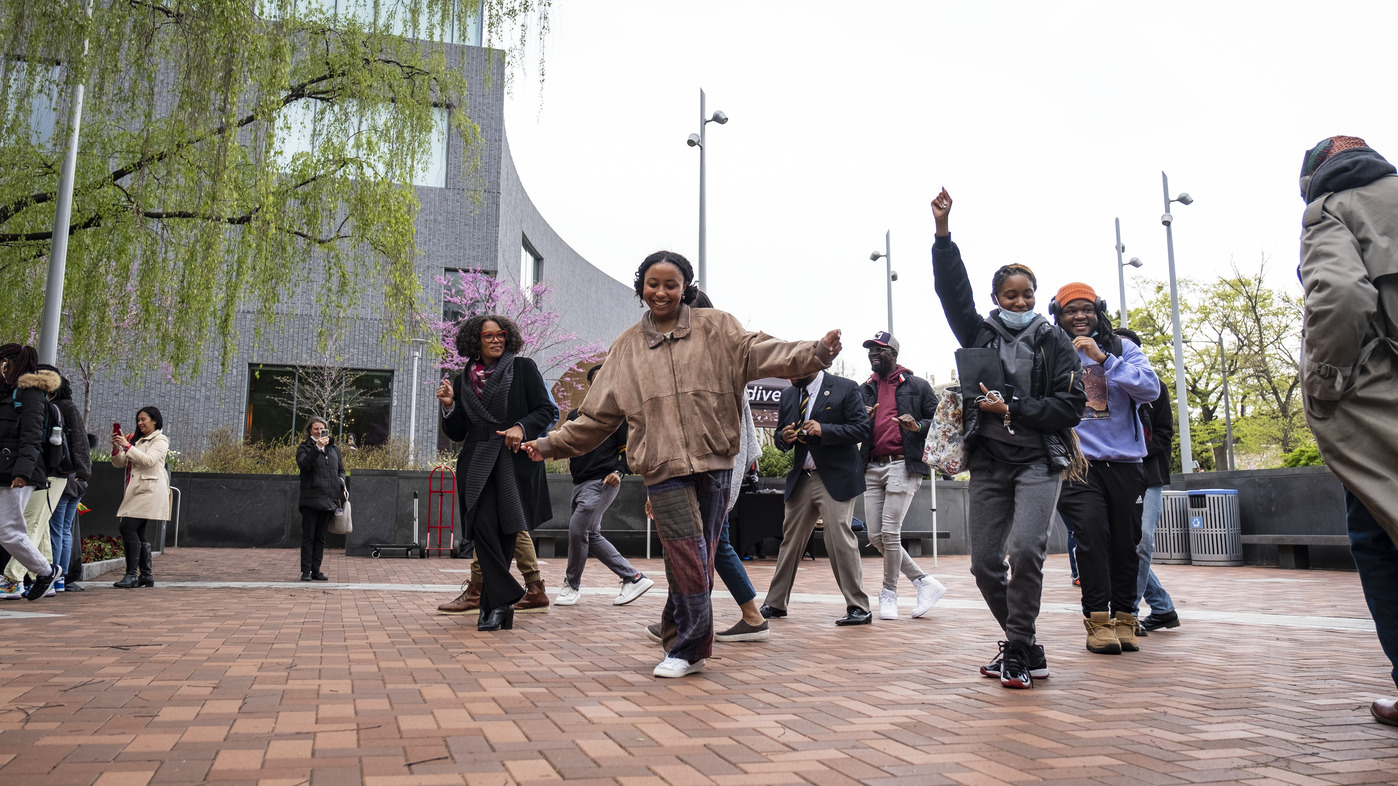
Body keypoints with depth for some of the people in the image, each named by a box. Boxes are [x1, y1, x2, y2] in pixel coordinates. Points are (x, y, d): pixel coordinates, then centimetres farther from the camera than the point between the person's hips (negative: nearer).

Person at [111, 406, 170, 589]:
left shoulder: (160, 440, 0)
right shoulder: (138, 440, 24)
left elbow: (148, 460, -17)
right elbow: (119, 463, 18)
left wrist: (127, 446, -18)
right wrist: (116, 448, 0)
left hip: (149, 490, -8)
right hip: (137, 491, 8)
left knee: (128, 527, -17)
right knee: (138, 532, 5)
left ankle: (131, 574, -17)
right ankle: (146, 575, 9)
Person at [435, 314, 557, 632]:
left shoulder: (523, 368, 6)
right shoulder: (464, 380, 14)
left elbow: (547, 410, 1)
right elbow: (457, 433, 16)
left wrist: (522, 427, -15)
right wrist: (449, 406, -2)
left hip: (515, 460, -2)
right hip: (477, 464, 2)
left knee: (507, 530, -2)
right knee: (483, 527, -13)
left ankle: (493, 604, 9)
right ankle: (504, 598, -7)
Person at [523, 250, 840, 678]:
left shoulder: (715, 328, 10)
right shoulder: (627, 347, 15)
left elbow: (759, 351, -2)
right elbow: (598, 413, 18)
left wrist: (817, 352, -18)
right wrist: (551, 444, 15)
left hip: (713, 462, 0)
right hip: (663, 466, 0)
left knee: (695, 562, 5)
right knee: (690, 562, -8)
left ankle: (682, 645, 22)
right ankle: (691, 648, 8)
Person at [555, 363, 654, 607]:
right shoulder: (575, 415, 16)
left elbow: (628, 448, 1)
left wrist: (618, 471, -15)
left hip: (603, 482, -7)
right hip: (580, 483, 7)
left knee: (578, 527, -15)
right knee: (591, 536, 5)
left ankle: (571, 585, 2)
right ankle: (634, 578, 12)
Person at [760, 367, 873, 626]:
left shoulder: (845, 389, -4)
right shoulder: (788, 395, 14)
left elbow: (863, 428, -10)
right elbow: (780, 437, 19)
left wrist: (824, 430, -21)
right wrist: (784, 438, -6)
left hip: (835, 478, -6)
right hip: (800, 479, 6)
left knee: (840, 539, -10)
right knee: (791, 539, 10)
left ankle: (858, 608, 0)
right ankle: (775, 604, 20)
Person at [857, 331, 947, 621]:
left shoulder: (916, 385, 6)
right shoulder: (864, 390, 19)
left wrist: (918, 427, -15)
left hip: (903, 465, -5)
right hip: (872, 468, 6)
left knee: (890, 531, -11)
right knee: (875, 536, 0)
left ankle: (889, 592, 7)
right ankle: (925, 582, 12)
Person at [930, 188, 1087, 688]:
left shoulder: (1054, 342, 6)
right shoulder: (979, 335, 12)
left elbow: (1071, 404, -1)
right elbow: (953, 290, 1)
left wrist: (1012, 410, -10)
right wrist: (943, 232, -7)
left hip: (1039, 461, -3)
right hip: (988, 462, 3)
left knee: (1024, 550, -21)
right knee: (985, 562, 1)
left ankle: (1017, 650, -4)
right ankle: (1027, 650, 18)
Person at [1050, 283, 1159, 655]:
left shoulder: (1123, 348, 8)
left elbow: (1151, 389, -7)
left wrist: (1103, 357, -14)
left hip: (1125, 461, 2)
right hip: (1078, 461, -2)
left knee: (1126, 541, 5)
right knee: (1091, 532, -16)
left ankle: (1124, 617, 19)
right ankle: (1097, 619, -6)